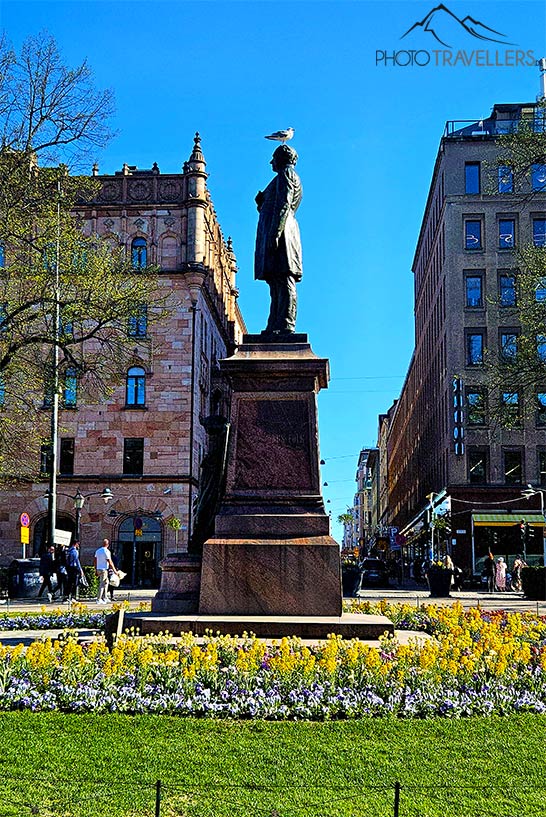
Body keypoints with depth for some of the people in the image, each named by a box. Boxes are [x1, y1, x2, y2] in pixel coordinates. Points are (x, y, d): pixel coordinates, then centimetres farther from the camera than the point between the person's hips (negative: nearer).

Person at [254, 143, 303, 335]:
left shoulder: (286, 174, 1)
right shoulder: (286, 176, 30)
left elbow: (283, 205, -14)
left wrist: (275, 233, -23)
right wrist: (261, 201, 15)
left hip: (280, 232, -10)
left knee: (284, 282, -17)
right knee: (276, 283, 3)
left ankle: (286, 326, -24)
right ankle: (274, 328, 0)